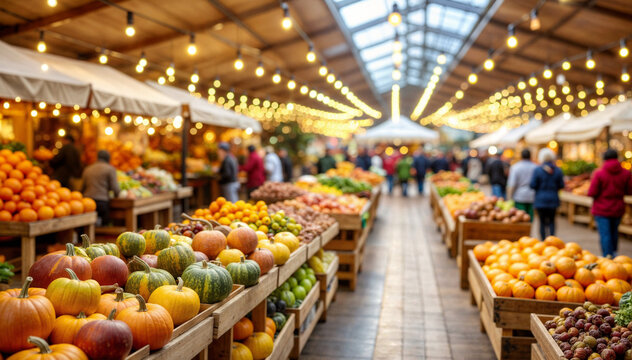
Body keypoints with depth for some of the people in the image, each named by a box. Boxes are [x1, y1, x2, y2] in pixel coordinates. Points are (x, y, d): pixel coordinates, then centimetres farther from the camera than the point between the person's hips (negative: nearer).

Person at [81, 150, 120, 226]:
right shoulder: (110, 169, 3)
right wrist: (116, 195, 17)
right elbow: (115, 188, -2)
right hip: (102, 201, -4)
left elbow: (82, 188, 19)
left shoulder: (87, 169, 16)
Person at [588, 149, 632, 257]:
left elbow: (592, 193, -14)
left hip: (602, 209, -4)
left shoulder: (599, 173, -13)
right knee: (614, 232, 23)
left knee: (605, 235, -1)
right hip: (618, 209, 4)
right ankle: (614, 252, 37)